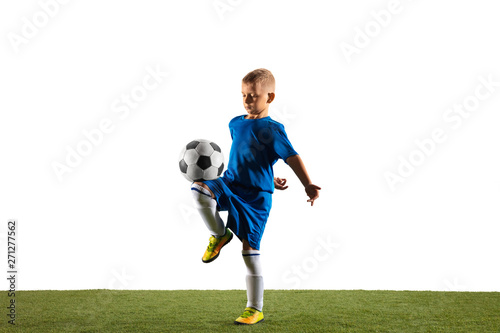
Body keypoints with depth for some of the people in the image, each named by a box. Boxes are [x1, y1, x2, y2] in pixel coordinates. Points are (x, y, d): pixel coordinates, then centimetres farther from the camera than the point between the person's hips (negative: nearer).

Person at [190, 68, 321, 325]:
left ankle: (255, 309, 8)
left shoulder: (272, 130, -8)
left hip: (255, 196, -5)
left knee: (250, 248, -4)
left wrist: (308, 184, -27)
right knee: (199, 189, -25)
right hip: (231, 185, 5)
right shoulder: (235, 124, 11)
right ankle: (219, 235, 1)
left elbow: (292, 157, -13)